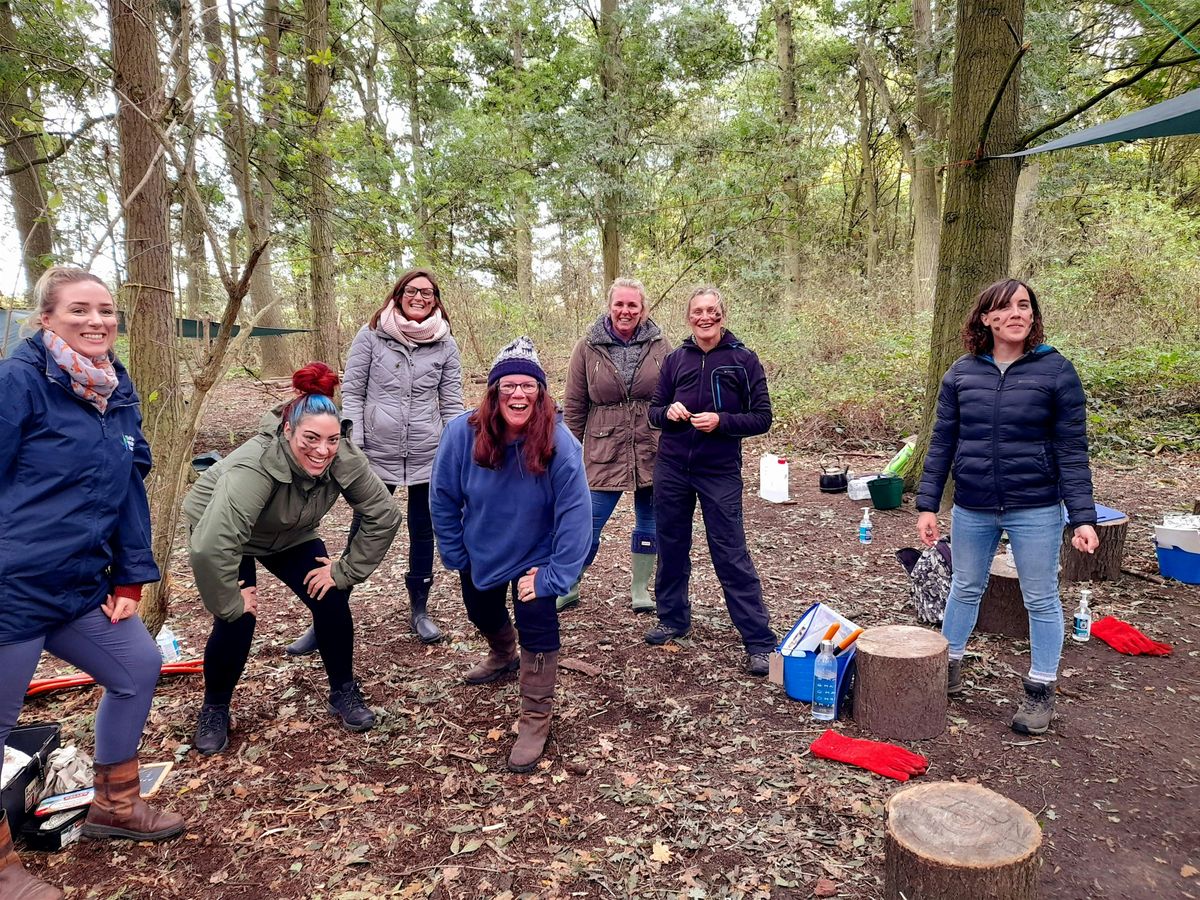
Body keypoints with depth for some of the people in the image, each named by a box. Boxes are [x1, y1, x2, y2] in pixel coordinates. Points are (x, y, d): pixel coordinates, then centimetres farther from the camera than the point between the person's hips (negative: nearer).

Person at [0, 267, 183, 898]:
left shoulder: (118, 392, 9)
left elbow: (130, 491, 10)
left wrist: (132, 579, 8)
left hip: (81, 587, 8)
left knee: (138, 668, 16)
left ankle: (113, 804, 36)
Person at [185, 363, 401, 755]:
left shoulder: (344, 459, -29)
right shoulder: (255, 466, -42)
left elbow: (384, 517, -18)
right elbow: (211, 546, -48)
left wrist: (345, 571, -17)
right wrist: (230, 604, -35)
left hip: (290, 536, 4)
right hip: (225, 534, -4)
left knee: (332, 602, -9)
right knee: (237, 622, -14)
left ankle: (344, 692, 14)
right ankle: (214, 709, 14)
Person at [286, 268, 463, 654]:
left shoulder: (445, 344, 2)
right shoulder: (371, 335, -2)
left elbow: (451, 403, 5)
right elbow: (351, 392, 0)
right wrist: (353, 444, -8)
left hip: (428, 456, 1)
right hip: (377, 453, -1)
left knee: (423, 532, 13)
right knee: (361, 534, 5)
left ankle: (419, 610, 29)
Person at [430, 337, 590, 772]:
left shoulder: (560, 443, -30)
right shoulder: (463, 433, -25)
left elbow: (575, 513, -25)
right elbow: (443, 499, -12)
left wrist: (555, 575, -24)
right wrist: (455, 554, -5)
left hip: (533, 558, -3)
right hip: (480, 554, 4)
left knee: (537, 631, -12)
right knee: (483, 615, 26)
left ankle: (535, 720, 11)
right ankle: (503, 656, 61)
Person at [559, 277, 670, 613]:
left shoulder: (658, 345, 0)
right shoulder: (589, 347, -3)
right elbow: (573, 405, 2)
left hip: (653, 453, 2)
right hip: (604, 454, -2)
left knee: (649, 523, 12)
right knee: (587, 525, 1)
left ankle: (640, 590, 30)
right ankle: (567, 588, 22)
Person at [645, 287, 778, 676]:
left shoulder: (743, 359, -4)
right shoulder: (675, 359, 5)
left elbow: (762, 418, -4)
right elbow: (654, 411, 11)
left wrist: (721, 421, -20)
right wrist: (668, 412, -11)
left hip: (720, 472, -4)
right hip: (671, 469, 4)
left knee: (731, 555, -4)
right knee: (671, 547, 13)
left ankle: (760, 640, 4)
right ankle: (673, 618, 32)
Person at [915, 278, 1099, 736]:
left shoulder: (1056, 370, -6)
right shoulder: (961, 372, 0)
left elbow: (1072, 451, -7)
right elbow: (941, 443, 3)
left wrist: (1083, 518, -12)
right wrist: (927, 505, 0)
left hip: (1035, 509, -2)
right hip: (972, 509, 3)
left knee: (1041, 600, 11)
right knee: (965, 589, 18)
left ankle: (1040, 690, 28)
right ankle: (949, 667, 37)